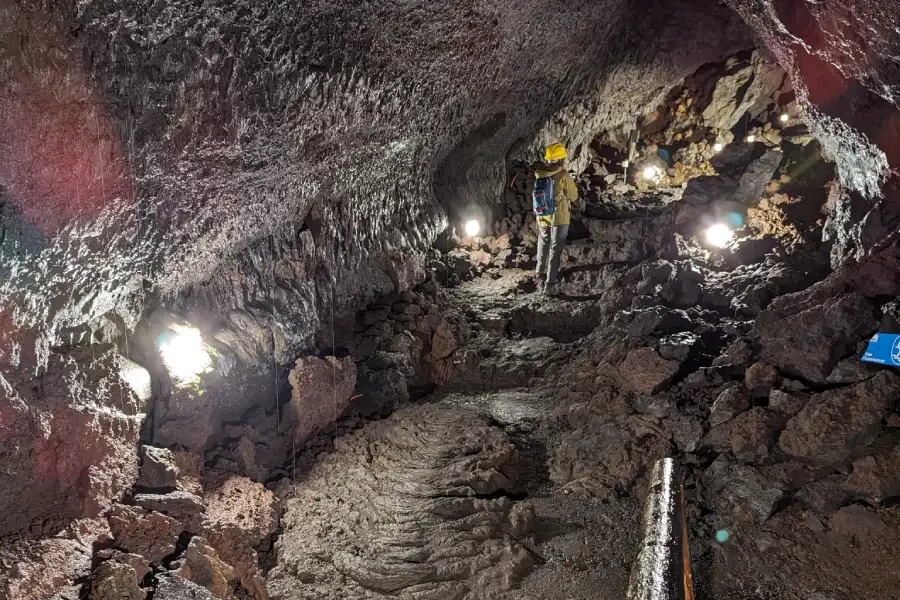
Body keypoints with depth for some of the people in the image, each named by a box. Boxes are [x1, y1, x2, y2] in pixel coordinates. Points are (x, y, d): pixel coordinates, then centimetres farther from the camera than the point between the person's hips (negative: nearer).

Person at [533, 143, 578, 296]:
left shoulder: (538, 173, -5)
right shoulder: (563, 175, -17)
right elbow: (574, 197, -6)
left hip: (542, 217, 4)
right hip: (559, 218, -4)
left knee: (543, 248, 22)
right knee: (555, 251, 3)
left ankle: (540, 278, 28)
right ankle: (550, 285, 2)